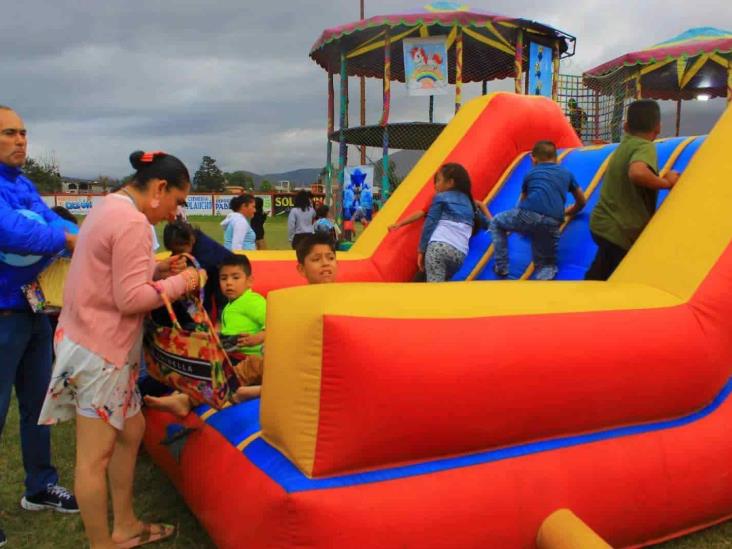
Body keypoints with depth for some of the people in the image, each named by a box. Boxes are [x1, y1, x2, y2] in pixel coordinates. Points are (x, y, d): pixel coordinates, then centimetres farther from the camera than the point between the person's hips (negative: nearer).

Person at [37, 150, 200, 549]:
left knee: (131, 429, 19)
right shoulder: (132, 222, -19)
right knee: (95, 456, 1)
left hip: (90, 340, 11)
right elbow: (130, 299, -22)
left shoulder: (109, 206, 12)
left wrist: (155, 270, 7)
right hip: (100, 349, -11)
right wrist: (179, 283, -9)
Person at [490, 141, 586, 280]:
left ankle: (501, 267, 22)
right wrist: (564, 213, 60)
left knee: (496, 223, 29)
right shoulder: (567, 173, 29)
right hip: (552, 224, 1)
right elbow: (581, 202, 40)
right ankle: (545, 277, -14)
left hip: (528, 215, -1)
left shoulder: (531, 173, 27)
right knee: (547, 264, 21)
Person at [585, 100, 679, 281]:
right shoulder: (645, 147, -15)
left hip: (603, 225, 9)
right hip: (622, 231, -8)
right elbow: (637, 172, -38)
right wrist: (666, 182, -23)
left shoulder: (625, 144, 10)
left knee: (598, 276, 24)